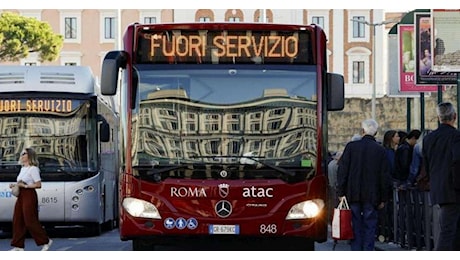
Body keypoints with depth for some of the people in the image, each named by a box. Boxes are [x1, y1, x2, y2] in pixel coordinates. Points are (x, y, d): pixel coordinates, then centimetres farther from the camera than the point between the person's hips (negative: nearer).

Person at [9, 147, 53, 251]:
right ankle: (18, 245, 7)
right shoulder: (23, 169, 16)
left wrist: (24, 185, -19)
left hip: (29, 195, -9)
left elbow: (38, 184, -16)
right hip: (21, 196, 9)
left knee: (30, 221, -8)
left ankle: (45, 241, 3)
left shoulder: (33, 169, -11)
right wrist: (14, 185, 6)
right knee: (17, 220, 4)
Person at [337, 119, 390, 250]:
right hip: (372, 196, 0)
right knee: (370, 227, 4)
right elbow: (384, 176, 2)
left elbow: (342, 171, -1)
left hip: (353, 195, 0)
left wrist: (341, 193, 3)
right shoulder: (380, 150, 0)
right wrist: (383, 199, 8)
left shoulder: (351, 146, -1)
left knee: (355, 226, 5)